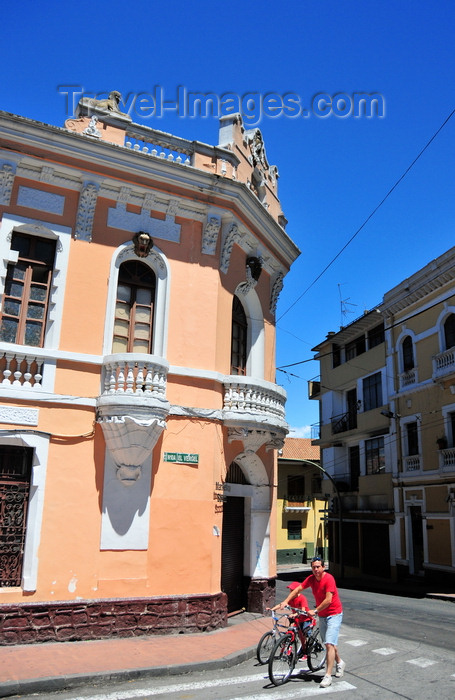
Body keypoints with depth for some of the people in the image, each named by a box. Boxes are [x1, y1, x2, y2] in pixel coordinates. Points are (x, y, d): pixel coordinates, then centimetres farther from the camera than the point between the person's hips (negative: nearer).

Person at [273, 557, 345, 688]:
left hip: (334, 614, -7)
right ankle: (339, 663, 42)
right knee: (329, 644, 18)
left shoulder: (328, 578, -23)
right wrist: (285, 601, -9)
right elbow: (298, 589, 1)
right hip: (322, 616, 7)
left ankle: (328, 676, -10)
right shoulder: (311, 579, -3)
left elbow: (328, 600, -28)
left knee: (329, 644, -14)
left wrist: (315, 611, -24)